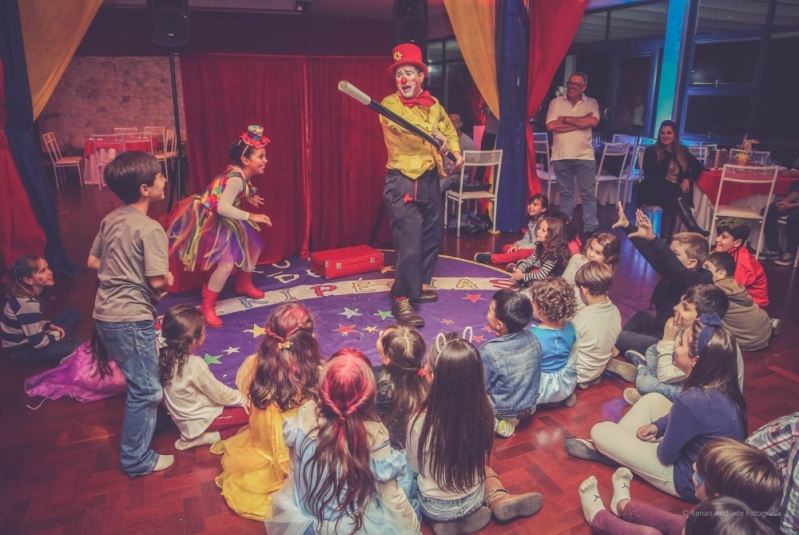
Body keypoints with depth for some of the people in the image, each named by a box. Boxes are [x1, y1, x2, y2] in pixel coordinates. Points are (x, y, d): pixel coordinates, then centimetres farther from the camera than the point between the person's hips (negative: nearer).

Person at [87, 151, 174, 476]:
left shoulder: (111, 219, 6)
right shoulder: (150, 229, -20)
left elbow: (92, 262, 14)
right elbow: (159, 281, -23)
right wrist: (169, 279, -2)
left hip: (106, 315, 9)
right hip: (131, 319, -9)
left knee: (140, 382, 26)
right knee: (146, 390, 4)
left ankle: (145, 425, 46)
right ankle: (136, 460, 17)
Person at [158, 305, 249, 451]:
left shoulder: (165, 356, -10)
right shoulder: (194, 365, -31)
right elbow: (219, 393, -18)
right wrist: (242, 399, -3)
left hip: (182, 417, 8)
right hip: (198, 420, -8)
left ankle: (196, 436, 12)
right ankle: (209, 437, -6)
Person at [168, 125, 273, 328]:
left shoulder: (240, 174, 1)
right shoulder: (236, 178, -28)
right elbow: (222, 207, -40)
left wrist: (247, 198, 12)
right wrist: (251, 216, -39)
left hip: (223, 220, 10)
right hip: (209, 221, -10)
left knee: (252, 246, 15)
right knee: (226, 263, -19)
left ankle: (244, 284, 38)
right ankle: (207, 306, -1)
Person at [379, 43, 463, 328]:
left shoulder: (433, 103, 9)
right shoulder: (389, 105, -10)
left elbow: (449, 129, 22)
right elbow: (406, 124, -28)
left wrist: (456, 152, 7)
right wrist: (434, 134, -37)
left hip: (430, 178, 7)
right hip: (403, 181, -7)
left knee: (432, 235, 15)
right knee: (409, 240, -13)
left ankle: (420, 284, 33)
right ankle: (401, 299, -5)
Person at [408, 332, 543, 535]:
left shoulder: (421, 420, -30)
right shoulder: (484, 409, -21)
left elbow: (414, 467, -10)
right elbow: (479, 459, -2)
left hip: (436, 508, -3)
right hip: (473, 500, 3)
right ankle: (500, 500, 10)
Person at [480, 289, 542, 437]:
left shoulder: (490, 353, -31)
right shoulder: (532, 338, -14)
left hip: (503, 411, -6)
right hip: (529, 406, 6)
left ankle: (495, 422, -2)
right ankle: (512, 419, 9)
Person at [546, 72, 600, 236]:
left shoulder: (591, 103, 4)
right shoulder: (556, 102, 3)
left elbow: (593, 122, -15)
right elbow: (551, 125, -11)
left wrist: (566, 119, -10)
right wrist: (580, 122, -9)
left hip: (585, 156, 0)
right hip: (561, 156, 1)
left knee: (588, 194, 3)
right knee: (565, 194, 11)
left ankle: (590, 229, 9)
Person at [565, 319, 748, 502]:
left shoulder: (692, 401, -35)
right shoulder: (722, 386, -9)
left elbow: (666, 455, -20)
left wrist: (656, 442, 1)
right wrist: (657, 426, 0)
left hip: (689, 481, -8)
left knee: (599, 431, -2)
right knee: (652, 399, 16)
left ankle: (604, 449, 33)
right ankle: (609, 446, 24)